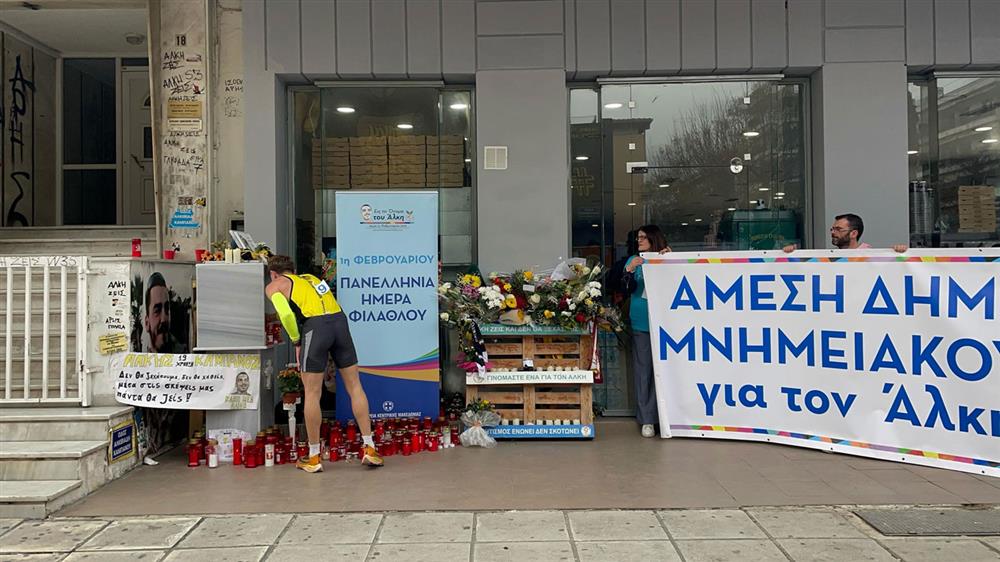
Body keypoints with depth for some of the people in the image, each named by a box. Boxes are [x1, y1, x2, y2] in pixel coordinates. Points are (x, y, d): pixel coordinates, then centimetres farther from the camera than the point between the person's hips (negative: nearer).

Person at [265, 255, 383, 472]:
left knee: (312, 394, 6)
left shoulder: (274, 286, 15)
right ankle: (369, 449, 13)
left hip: (316, 325, -5)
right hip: (340, 319, 5)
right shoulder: (311, 278, 32)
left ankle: (314, 458, 16)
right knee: (354, 386, 11)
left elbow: (286, 314, -3)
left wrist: (296, 342, 8)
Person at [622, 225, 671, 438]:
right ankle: (646, 420, 6)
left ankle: (662, 416, 9)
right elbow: (628, 288, 1)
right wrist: (630, 270, -15)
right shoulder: (634, 260, 11)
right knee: (643, 371, 2)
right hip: (640, 323, 1)